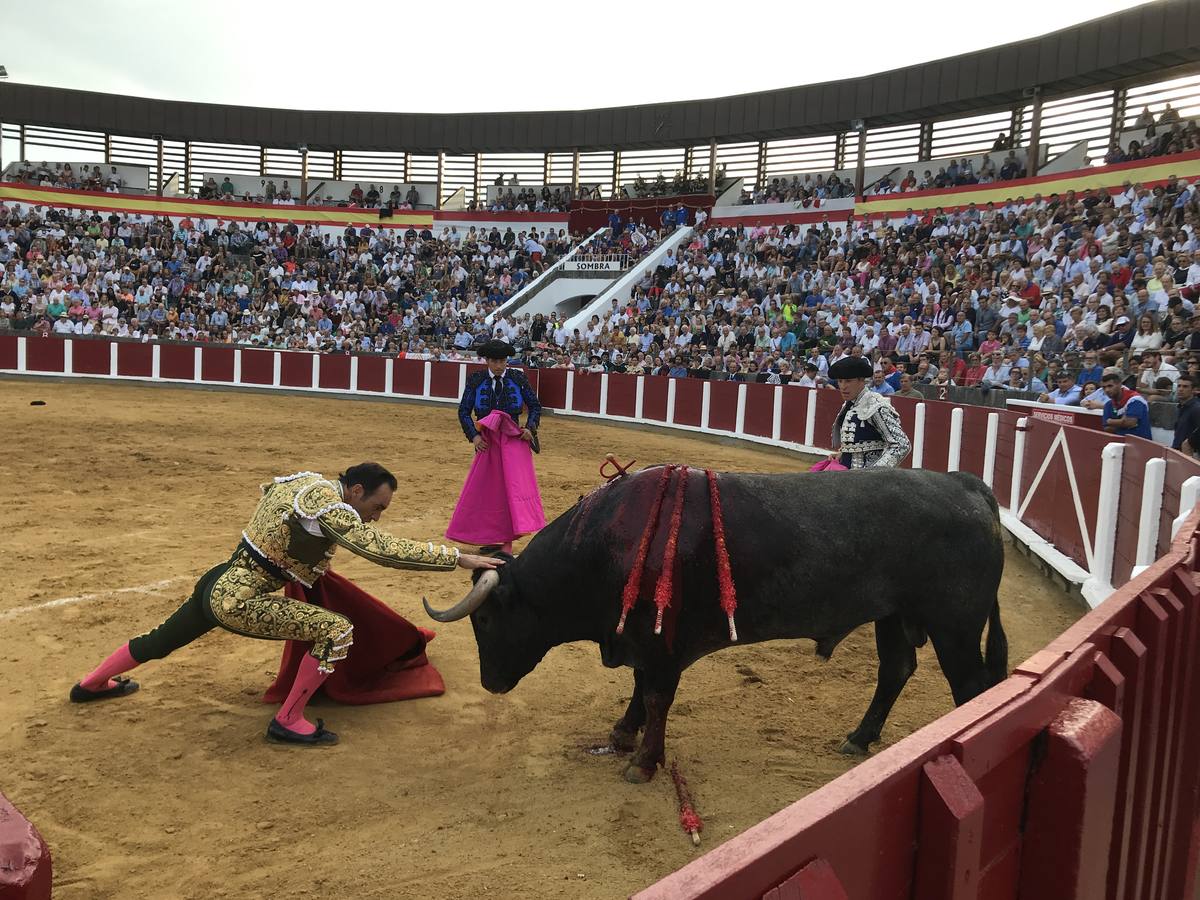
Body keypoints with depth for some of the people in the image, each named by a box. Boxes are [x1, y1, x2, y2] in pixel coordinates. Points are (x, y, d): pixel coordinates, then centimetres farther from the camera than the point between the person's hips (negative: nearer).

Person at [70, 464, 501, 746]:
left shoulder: (306, 478, 4)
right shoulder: (328, 506, -21)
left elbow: (268, 489, 26)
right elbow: (386, 549, -29)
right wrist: (459, 557, -28)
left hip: (216, 584, 9)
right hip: (239, 602, -9)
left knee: (159, 641, 33)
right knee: (337, 630, -14)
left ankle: (92, 684, 57)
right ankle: (288, 721, -1)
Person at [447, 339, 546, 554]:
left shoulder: (518, 378, 0)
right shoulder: (475, 381, 1)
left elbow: (535, 406, 8)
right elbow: (463, 411, 3)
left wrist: (530, 428, -8)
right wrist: (473, 435, -9)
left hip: (514, 440, -1)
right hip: (486, 441, 1)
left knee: (515, 486, -10)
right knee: (484, 489, 5)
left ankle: (508, 541, -7)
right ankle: (491, 538, 20)